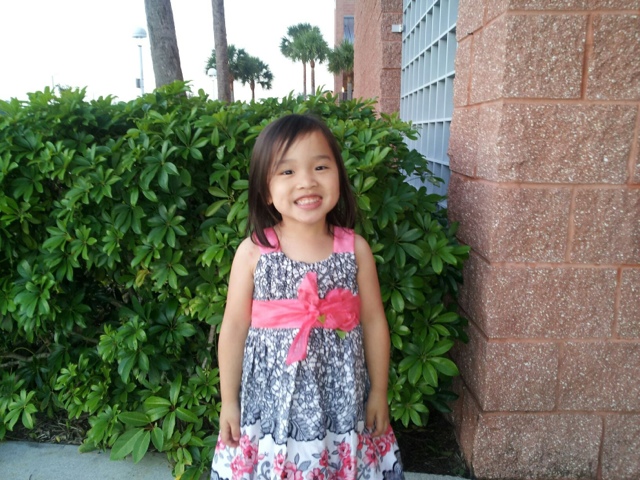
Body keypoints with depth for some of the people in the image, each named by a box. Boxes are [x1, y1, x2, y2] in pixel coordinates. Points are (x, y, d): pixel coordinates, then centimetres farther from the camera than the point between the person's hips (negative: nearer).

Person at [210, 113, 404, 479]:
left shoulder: (356, 249, -7)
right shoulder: (253, 252, -10)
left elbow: (374, 322, 0)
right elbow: (234, 328, -4)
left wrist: (379, 393, 6)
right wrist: (229, 401, 3)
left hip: (342, 403, 1)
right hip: (271, 401, 0)